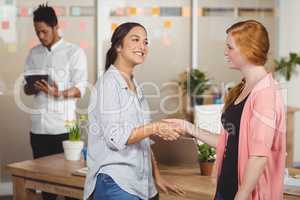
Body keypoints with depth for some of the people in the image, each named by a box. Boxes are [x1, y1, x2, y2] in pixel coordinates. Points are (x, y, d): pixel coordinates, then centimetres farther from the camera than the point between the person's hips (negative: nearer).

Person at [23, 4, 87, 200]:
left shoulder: (74, 52, -2)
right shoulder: (34, 53, 13)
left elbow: (80, 89, -8)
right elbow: (27, 88, 12)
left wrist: (59, 94, -27)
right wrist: (34, 88, -11)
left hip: (63, 126, -4)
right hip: (38, 126, 5)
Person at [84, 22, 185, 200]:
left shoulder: (135, 85, 15)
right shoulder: (109, 82, -9)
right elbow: (115, 137, -17)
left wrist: (157, 178, 15)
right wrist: (155, 128, -25)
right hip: (115, 184, -8)